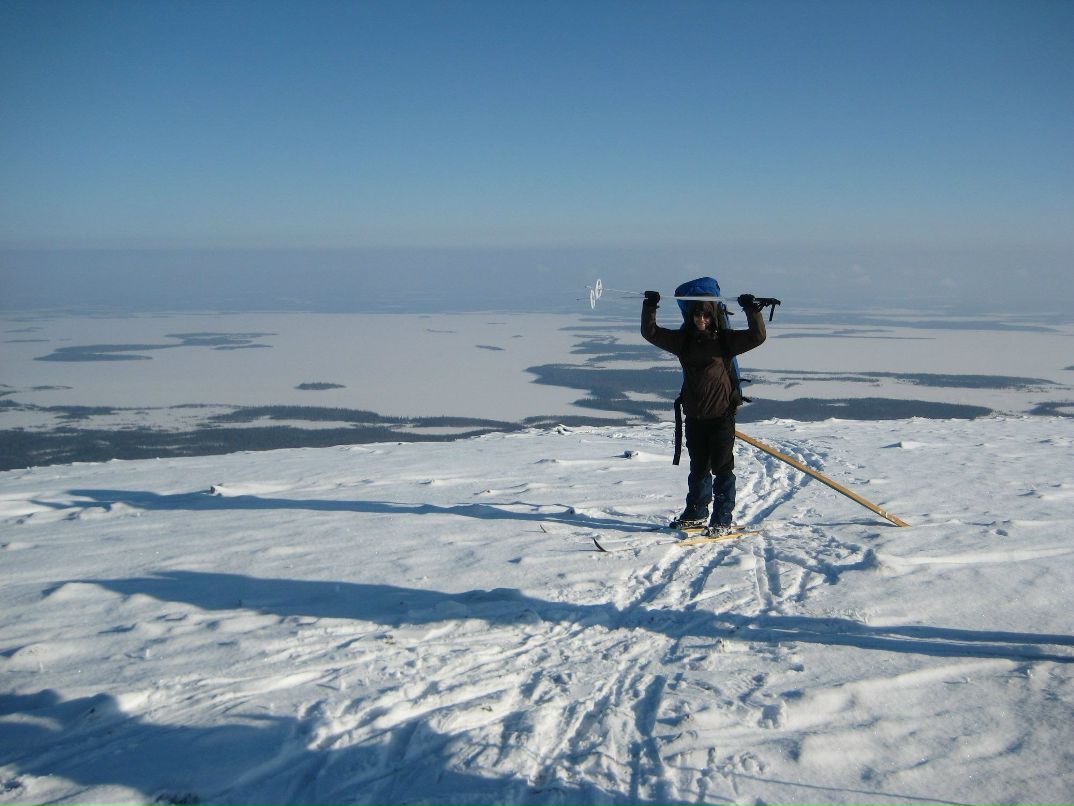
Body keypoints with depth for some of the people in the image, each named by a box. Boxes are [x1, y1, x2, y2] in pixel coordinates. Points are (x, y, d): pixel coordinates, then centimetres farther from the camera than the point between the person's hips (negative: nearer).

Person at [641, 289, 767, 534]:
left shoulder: (725, 340, -3)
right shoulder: (683, 340, 7)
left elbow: (757, 337, -12)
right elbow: (651, 333, 9)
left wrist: (752, 310, -21)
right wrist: (650, 308, -2)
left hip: (721, 414, -4)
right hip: (694, 415, 4)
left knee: (722, 467, -1)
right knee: (698, 467, 15)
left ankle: (723, 519, 6)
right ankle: (696, 513, 26)